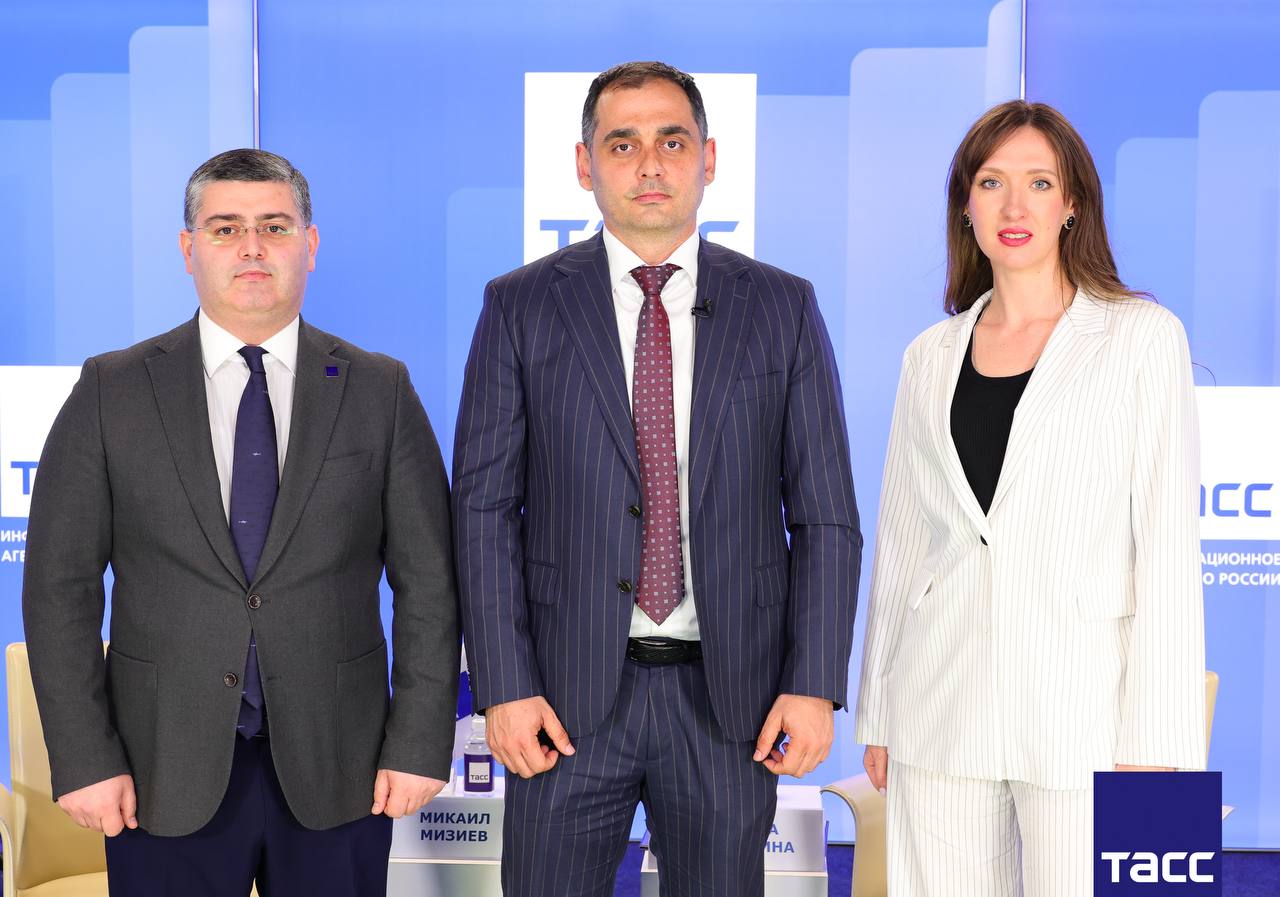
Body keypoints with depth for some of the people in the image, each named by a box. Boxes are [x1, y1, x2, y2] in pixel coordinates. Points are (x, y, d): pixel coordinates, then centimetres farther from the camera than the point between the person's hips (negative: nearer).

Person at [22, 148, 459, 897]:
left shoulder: (380, 390, 2)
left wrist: (419, 745, -5)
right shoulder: (111, 391, 1)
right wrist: (84, 758, -6)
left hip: (336, 769, 0)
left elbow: (428, 584, 1)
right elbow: (62, 588, 0)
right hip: (166, 775, 0)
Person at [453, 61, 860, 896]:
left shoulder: (784, 307, 3)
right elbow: (485, 506, 0)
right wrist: (504, 686, -7)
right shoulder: (520, 306, 1)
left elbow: (825, 515, 3)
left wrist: (814, 684, -5)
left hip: (730, 693, 1)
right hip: (568, 693, 0)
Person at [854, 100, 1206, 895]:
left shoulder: (1143, 336, 0)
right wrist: (878, 713, 12)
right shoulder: (931, 356, 11)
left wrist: (1153, 741, -10)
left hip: (1080, 706, -3)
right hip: (941, 706, 3)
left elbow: (1168, 545, -4)